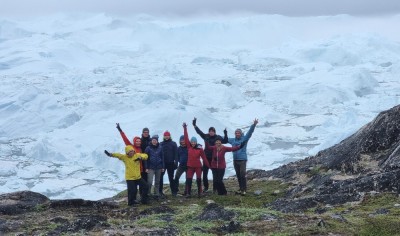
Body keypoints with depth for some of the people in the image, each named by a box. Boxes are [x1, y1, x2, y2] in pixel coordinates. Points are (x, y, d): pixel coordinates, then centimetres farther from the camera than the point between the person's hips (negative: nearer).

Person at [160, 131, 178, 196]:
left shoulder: (173, 144, 1)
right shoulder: (161, 144, 5)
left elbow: (176, 154, -2)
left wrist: (176, 162, -9)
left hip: (170, 163, -1)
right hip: (162, 163, 1)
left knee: (171, 177, 8)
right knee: (160, 177, -2)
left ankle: (173, 190, 14)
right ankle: (160, 190, 4)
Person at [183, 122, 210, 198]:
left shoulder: (200, 149, -7)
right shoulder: (189, 147, -2)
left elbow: (204, 157, -3)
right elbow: (186, 138, -3)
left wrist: (208, 165, -2)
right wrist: (185, 128, -5)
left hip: (198, 166, -2)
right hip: (190, 166, 2)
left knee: (198, 179, 6)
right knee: (189, 179, -2)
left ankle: (199, 193, 14)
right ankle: (188, 193, 4)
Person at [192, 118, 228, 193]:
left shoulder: (218, 137, -4)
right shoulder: (206, 136, 2)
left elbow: (225, 141, -14)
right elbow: (199, 131, 5)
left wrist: (225, 134, -29)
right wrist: (194, 125, 0)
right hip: (206, 158, 3)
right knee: (204, 173, 5)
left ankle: (215, 188, 14)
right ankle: (206, 187, 18)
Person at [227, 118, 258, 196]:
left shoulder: (244, 139, -1)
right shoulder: (232, 140, 12)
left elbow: (250, 132, -13)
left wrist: (254, 125, -27)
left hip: (242, 160, -5)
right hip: (235, 160, 5)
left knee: (242, 175, -11)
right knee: (238, 175, 10)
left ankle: (244, 189, -6)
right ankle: (240, 188, 19)